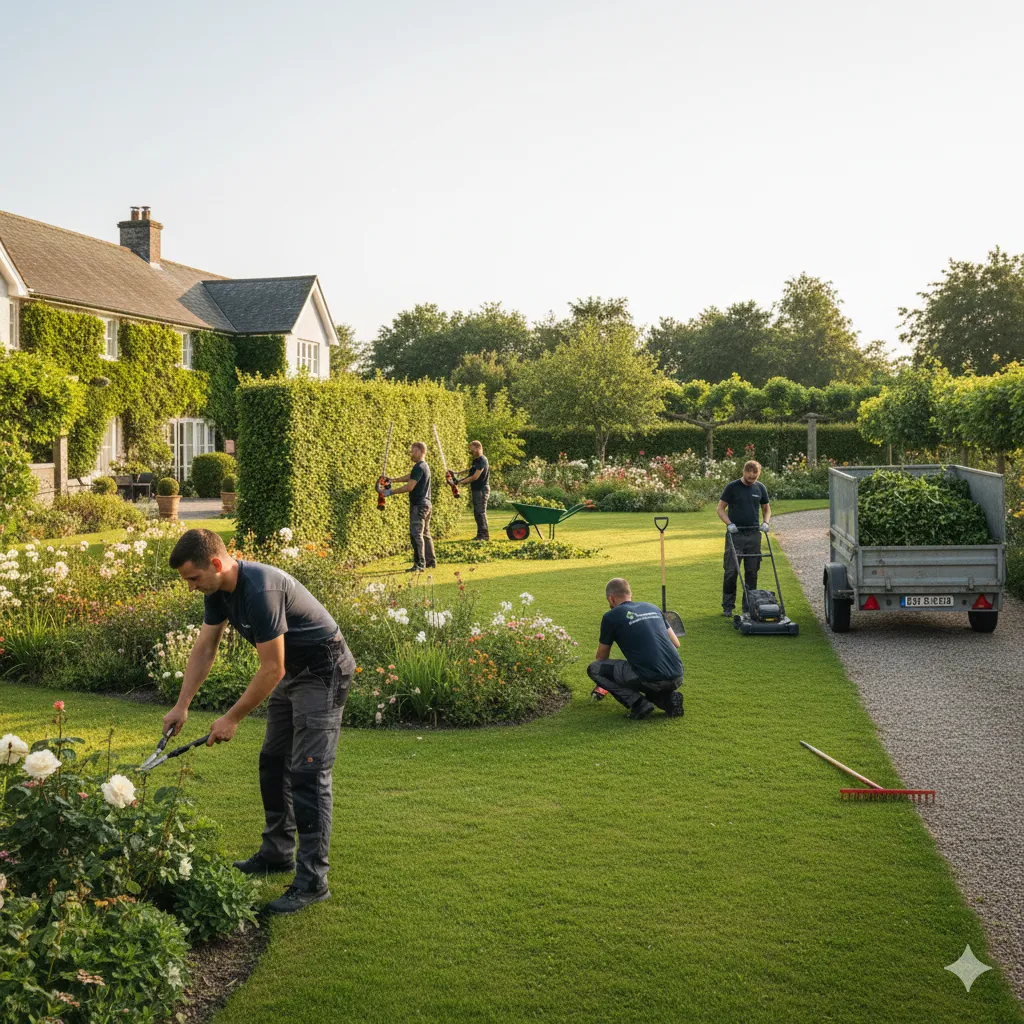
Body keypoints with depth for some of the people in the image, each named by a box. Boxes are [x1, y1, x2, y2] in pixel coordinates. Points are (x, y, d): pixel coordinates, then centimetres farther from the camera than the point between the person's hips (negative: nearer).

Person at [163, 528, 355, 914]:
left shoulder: (261, 591, -31)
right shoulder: (219, 591, -2)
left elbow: (271, 669, -27)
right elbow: (204, 649, 9)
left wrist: (232, 718, -17)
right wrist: (182, 706, 3)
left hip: (324, 670, -10)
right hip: (292, 670, 10)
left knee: (307, 773, -12)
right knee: (273, 762, 16)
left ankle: (312, 880, -8)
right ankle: (277, 853, 30)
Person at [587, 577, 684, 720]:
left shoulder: (611, 616, 7)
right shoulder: (653, 608, 21)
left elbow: (601, 656, 21)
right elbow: (676, 644, 26)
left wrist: (600, 684, 40)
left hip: (650, 679, -6)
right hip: (677, 678, 6)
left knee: (594, 668, 13)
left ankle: (638, 703, -1)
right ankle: (668, 698, 8)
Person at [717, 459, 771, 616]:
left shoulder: (760, 488, 7)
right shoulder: (732, 487, -4)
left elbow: (766, 508, 17)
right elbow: (721, 508, -1)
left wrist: (765, 522, -1)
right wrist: (729, 523, -15)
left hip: (754, 535, 3)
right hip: (735, 534, -3)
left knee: (752, 572, 6)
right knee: (731, 571, -3)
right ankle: (727, 607, 6)